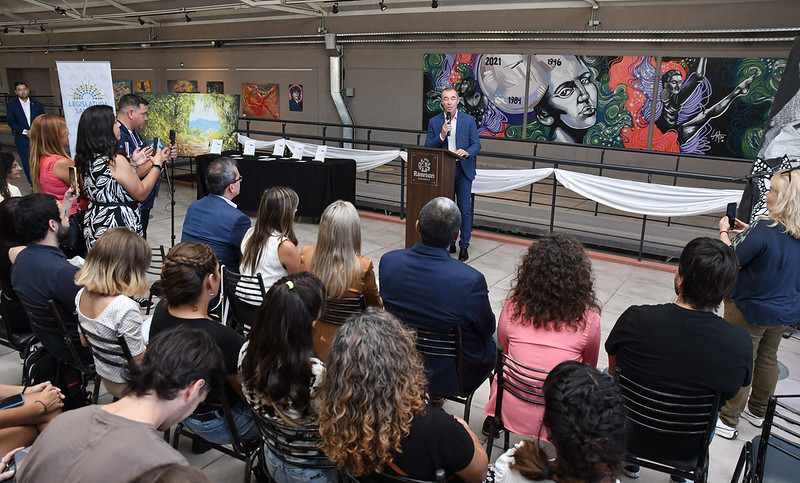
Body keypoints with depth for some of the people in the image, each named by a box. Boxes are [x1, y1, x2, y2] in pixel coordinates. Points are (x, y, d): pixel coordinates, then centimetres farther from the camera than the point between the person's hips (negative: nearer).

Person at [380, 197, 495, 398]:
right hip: (454, 376, -4)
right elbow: (488, 329, -13)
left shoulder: (388, 261, -20)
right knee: (491, 345, 28)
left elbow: (386, 305, -2)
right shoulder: (471, 280, -32)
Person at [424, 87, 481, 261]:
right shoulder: (434, 121, 4)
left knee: (465, 209, -3)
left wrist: (467, 153, -23)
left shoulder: (469, 120, 2)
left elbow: (476, 144, -1)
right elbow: (428, 147, -1)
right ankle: (449, 243, 23)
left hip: (463, 170, -1)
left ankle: (464, 246, 6)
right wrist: (441, 135, -17)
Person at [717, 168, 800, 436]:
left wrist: (724, 232, -6)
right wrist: (748, 233, 9)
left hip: (751, 310, -8)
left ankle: (728, 420, 19)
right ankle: (757, 411, 41)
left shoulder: (765, 230, -28)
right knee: (767, 359, 23)